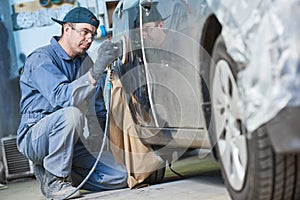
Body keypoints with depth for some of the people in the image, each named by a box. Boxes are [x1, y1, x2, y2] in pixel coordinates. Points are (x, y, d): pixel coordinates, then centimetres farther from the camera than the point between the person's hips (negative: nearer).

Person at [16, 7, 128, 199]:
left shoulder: (85, 62, 10)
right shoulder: (41, 59, -13)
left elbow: (97, 108, 20)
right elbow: (61, 97, -31)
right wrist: (97, 70, -38)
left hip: (74, 141, 7)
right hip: (35, 137, -7)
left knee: (120, 177, -8)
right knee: (71, 114, -38)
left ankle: (52, 171, 8)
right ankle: (54, 179, -18)